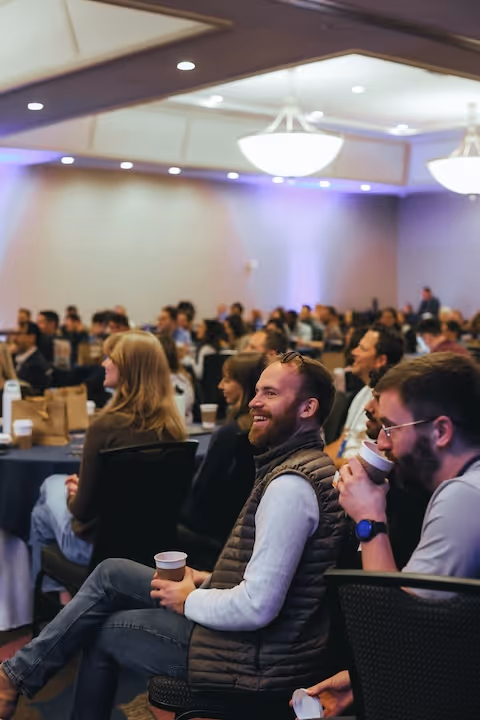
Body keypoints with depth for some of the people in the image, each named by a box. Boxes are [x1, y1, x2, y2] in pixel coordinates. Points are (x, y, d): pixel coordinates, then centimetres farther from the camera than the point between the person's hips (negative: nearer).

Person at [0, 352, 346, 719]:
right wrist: (208, 581, 8)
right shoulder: (305, 464, 7)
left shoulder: (291, 484, -26)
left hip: (256, 654, -9)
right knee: (111, 573, 11)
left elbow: (258, 607, -29)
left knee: (102, 630, 6)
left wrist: (189, 600, -12)